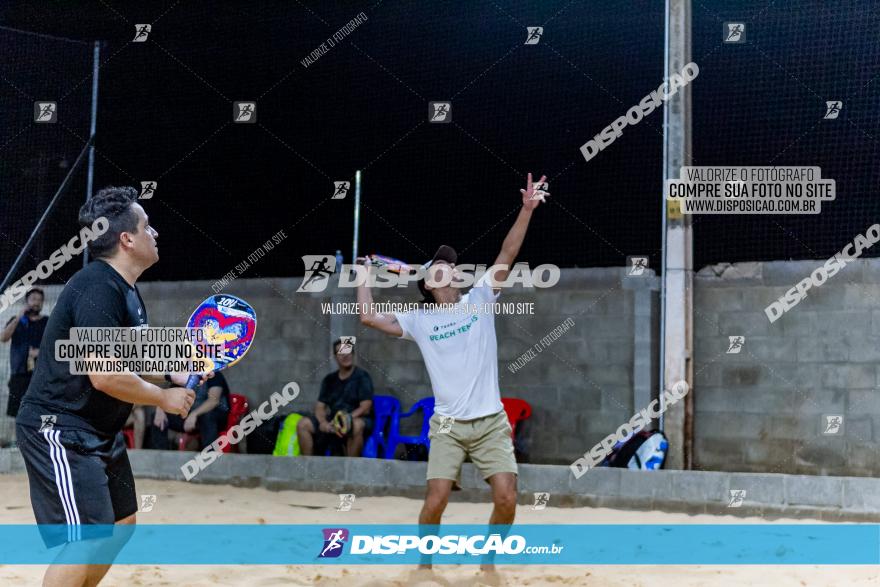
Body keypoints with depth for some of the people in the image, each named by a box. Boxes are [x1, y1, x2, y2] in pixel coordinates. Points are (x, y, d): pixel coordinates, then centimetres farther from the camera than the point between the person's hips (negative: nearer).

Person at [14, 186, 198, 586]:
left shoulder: (125, 289, 11)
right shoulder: (99, 288, -21)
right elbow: (105, 376, -26)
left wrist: (176, 375, 5)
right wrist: (163, 398, -13)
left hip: (99, 432, 11)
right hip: (59, 430, -11)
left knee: (120, 522, 17)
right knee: (85, 541, -15)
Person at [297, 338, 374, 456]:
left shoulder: (362, 377, -1)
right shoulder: (330, 380, 14)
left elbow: (365, 408, -9)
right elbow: (320, 406, 9)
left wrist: (346, 419, -24)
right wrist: (323, 422, -14)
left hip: (356, 419, -5)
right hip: (332, 421, 5)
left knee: (357, 425, -39)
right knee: (303, 424, -14)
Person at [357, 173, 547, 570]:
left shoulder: (480, 299, 8)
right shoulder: (419, 320, 6)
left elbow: (507, 255, -2)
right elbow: (368, 317, 3)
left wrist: (527, 210, -11)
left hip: (491, 423, 1)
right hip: (448, 426, -1)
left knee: (506, 499, -9)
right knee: (435, 501, -10)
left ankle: (488, 563, 15)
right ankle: (424, 565, 14)